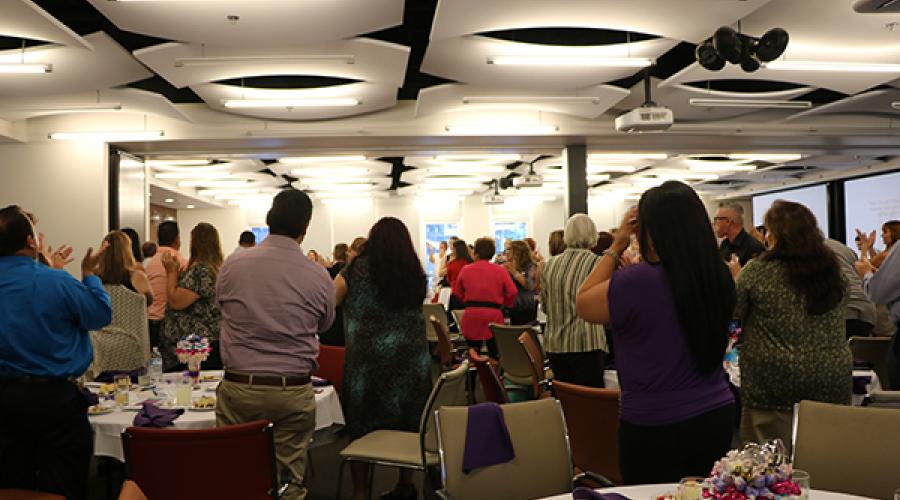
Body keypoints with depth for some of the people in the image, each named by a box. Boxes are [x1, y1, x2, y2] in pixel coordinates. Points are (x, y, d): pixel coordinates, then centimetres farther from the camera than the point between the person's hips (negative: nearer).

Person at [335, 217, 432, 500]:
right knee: (407, 425, 13)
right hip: (411, 359, 3)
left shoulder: (356, 271, -4)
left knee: (362, 426, 7)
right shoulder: (415, 273, 5)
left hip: (368, 359, -3)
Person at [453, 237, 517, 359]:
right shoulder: (500, 270, -4)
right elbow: (512, 292, -7)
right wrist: (503, 304, 11)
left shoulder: (465, 270, 0)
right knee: (495, 353, 8)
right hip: (493, 314, -1)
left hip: (471, 314, 1)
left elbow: (457, 292, 10)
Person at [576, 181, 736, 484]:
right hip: (716, 417, 6)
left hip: (654, 428, -5)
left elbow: (583, 304, -4)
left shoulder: (637, 281, -22)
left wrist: (616, 247, -3)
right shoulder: (718, 276, -3)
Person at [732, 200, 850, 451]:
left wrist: (735, 276, 15)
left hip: (772, 383, -4)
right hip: (833, 382, 5)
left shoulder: (757, 271, -11)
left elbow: (731, 312, -1)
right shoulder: (834, 269, 5)